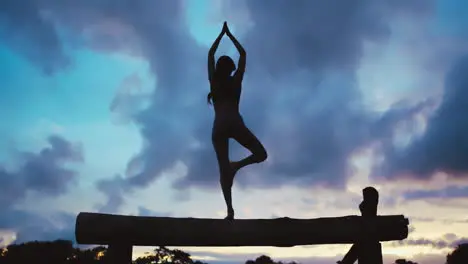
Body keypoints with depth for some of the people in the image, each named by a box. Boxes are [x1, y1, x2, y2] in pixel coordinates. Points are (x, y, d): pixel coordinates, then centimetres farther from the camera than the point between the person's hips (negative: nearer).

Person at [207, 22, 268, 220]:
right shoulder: (236, 80, 13)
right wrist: (229, 34, 31)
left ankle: (230, 209, -16)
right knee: (261, 154, 11)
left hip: (218, 127, 2)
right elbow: (243, 54, 25)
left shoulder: (213, 81, 15)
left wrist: (222, 34, 34)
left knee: (223, 168, -2)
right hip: (235, 124, -2)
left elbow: (210, 54, 27)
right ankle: (236, 165, -19)